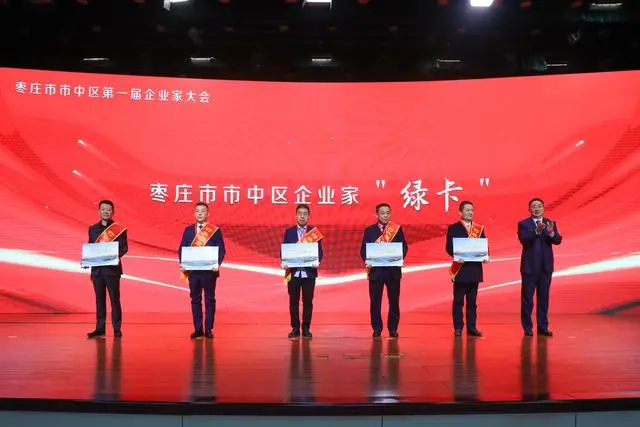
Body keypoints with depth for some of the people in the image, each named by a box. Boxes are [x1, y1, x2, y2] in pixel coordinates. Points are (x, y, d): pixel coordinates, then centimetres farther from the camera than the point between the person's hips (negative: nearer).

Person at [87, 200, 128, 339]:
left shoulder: (119, 229, -1)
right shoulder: (93, 229, 12)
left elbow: (124, 247, -6)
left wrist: (116, 256, -25)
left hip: (112, 268, -4)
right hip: (97, 269, 4)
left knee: (114, 299, 1)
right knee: (99, 299, 10)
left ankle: (117, 329, 6)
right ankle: (99, 328, 16)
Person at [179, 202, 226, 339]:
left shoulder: (215, 230, 1)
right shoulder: (188, 230, 9)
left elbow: (221, 250, -2)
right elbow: (181, 249, 8)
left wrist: (218, 264, -17)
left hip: (209, 270, -3)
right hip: (193, 271, 3)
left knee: (209, 300, 2)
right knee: (195, 300, 7)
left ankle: (208, 329, 9)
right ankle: (198, 329, 14)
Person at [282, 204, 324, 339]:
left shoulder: (315, 232, 4)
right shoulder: (289, 231, 6)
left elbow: (319, 251, 2)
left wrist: (317, 262, -17)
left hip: (309, 272, 0)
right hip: (293, 272, 1)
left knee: (308, 301, 4)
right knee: (293, 301, 5)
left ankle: (306, 328, 14)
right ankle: (295, 328, 14)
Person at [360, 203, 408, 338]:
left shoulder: (397, 229, 7)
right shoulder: (369, 230, 7)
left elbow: (404, 247, 5)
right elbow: (363, 249, 4)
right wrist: (366, 260, -14)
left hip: (393, 270, 0)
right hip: (375, 270, 0)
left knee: (394, 300, 3)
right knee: (375, 301, 2)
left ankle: (393, 328, 13)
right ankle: (377, 328, 12)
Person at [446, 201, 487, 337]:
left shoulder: (479, 228, 12)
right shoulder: (453, 228, 0)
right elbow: (449, 247, -7)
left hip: (475, 268, 4)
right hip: (460, 268, -4)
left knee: (472, 301, 9)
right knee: (458, 300, 1)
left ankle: (472, 327, 14)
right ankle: (458, 328, 7)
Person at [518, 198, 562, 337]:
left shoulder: (550, 223, 7)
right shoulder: (523, 224, -3)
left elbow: (558, 240, -5)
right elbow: (523, 240, -18)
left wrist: (551, 233, -26)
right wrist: (537, 231, -34)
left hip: (546, 267, 3)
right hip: (529, 267, -3)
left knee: (543, 298, 9)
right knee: (527, 298, 1)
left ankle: (543, 327, 17)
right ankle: (527, 328, 9)